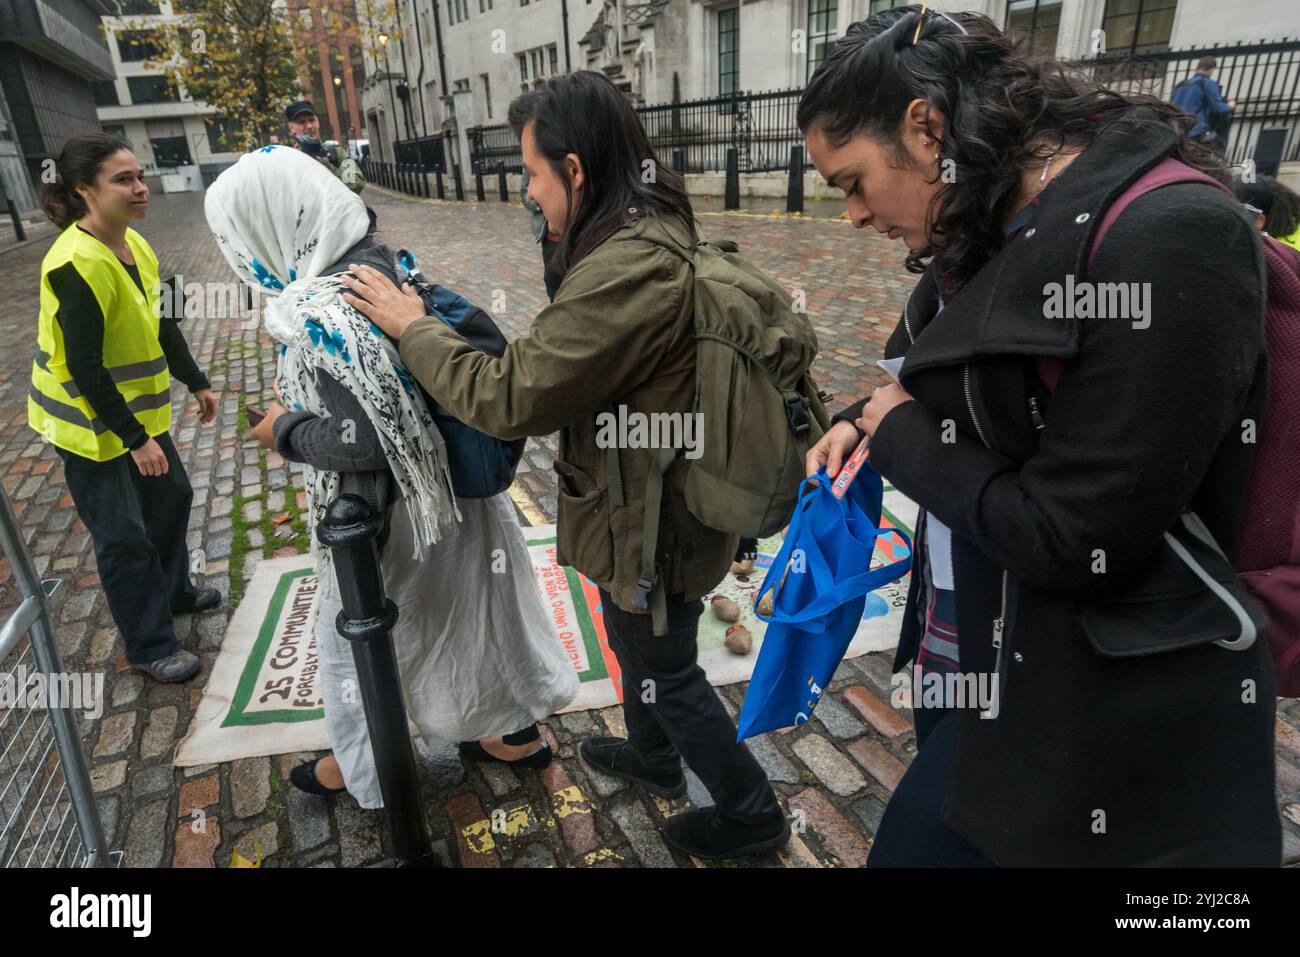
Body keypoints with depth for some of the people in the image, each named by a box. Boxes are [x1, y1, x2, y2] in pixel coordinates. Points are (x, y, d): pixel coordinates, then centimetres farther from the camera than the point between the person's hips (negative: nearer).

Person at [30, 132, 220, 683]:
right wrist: (134, 438, -23)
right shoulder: (75, 265, -26)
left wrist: (196, 383, 14)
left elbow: (162, 325, 11)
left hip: (136, 408, 9)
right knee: (123, 536, 2)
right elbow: (85, 369, -26)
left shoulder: (132, 243, 0)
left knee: (170, 496, 21)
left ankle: (173, 591, 45)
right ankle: (149, 647, 18)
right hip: (89, 423, -8)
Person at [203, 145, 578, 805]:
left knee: (351, 637, 18)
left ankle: (364, 769, 43)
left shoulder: (320, 316, -27)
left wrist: (285, 431, -12)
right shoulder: (387, 267, -1)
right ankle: (518, 734, 42)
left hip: (388, 515, -7)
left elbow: (364, 440, -30)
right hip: (451, 492, 8)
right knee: (473, 613, 22)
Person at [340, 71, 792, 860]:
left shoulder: (628, 270, -32)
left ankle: (752, 813, 37)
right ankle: (652, 756, 56)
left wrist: (413, 327, -14)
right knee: (637, 646, 29)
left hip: (649, 520, -9)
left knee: (667, 673, 14)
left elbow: (507, 398, -26)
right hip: (652, 498, 9)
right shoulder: (657, 232, 1)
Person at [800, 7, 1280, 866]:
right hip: (973, 653, 8)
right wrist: (865, 424, -2)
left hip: (1094, 718, -8)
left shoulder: (1165, 240, -23)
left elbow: (1071, 538, -25)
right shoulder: (994, 234, 3)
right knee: (935, 828, 25)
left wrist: (901, 432, -12)